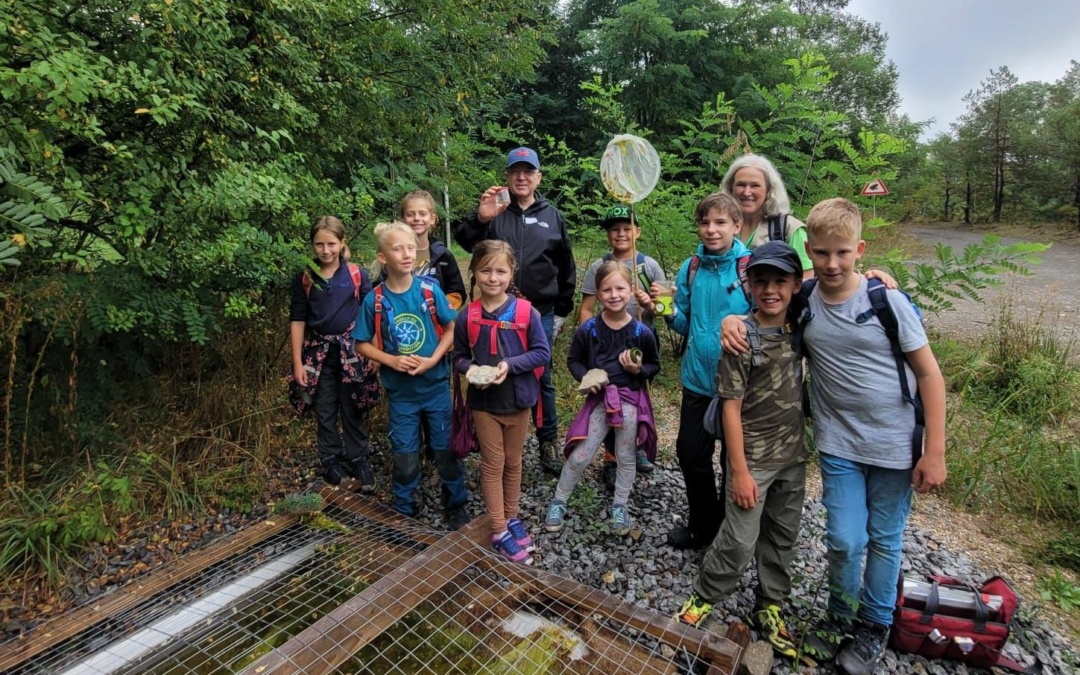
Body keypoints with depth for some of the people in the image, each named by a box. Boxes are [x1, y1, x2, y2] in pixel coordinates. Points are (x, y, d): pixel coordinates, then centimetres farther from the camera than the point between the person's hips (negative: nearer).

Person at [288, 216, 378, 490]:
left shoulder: (357, 274, -4)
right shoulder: (304, 279, -1)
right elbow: (297, 321, 1)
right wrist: (297, 362, -1)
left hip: (352, 351, -1)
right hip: (319, 353, 1)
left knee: (354, 411, 9)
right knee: (325, 412, 12)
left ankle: (359, 460, 24)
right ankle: (331, 460, 29)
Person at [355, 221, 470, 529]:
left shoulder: (430, 290, -10)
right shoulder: (375, 300, -10)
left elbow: (451, 328, -2)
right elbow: (362, 344, -1)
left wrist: (433, 359, -15)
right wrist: (392, 360, -16)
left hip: (436, 386, 0)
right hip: (400, 391, 0)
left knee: (446, 449, 12)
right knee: (405, 455, 12)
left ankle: (457, 503, 33)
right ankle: (405, 509, 34)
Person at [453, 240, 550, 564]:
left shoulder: (526, 312, -11)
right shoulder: (467, 316, -7)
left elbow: (542, 352, -10)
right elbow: (458, 356, 3)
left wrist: (510, 364, -22)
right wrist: (469, 368, -19)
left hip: (517, 399, 1)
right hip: (483, 401, 0)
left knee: (513, 462, 17)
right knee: (493, 464, 9)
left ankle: (511, 518, 37)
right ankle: (499, 532, 21)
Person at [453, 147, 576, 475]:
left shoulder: (552, 216, 7)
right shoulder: (494, 212, 3)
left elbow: (566, 268, 12)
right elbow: (464, 241, -13)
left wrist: (562, 311, 11)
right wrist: (480, 219, -32)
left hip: (541, 313, 1)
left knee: (541, 378, 9)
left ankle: (548, 441, 23)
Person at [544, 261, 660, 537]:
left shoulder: (642, 332, -8)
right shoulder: (588, 329, -9)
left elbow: (655, 365, 6)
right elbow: (573, 360, 4)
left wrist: (639, 370, -14)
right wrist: (585, 377, -14)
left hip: (631, 400, 1)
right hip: (599, 399, 0)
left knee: (626, 457, 14)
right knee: (579, 456, 4)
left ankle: (620, 506, 36)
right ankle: (558, 502, 26)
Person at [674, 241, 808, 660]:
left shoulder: (797, 330, -2)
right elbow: (731, 408, -17)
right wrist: (739, 471, -16)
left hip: (793, 457, 6)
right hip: (754, 460, -6)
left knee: (782, 538, 18)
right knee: (739, 542, 3)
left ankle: (769, 608, 37)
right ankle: (703, 598, 27)